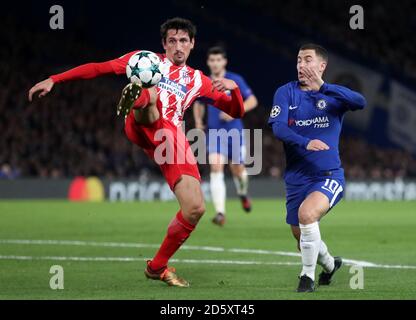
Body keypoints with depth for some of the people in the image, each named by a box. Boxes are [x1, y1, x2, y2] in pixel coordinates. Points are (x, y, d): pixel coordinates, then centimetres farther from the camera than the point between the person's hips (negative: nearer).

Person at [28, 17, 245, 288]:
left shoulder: (198, 80, 28)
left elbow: (236, 112, 26)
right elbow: (99, 68, 15)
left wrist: (233, 87, 3)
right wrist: (53, 80, 6)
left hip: (173, 138, 3)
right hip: (143, 126, -3)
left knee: (195, 209, -6)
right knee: (151, 92, -37)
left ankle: (158, 267, 11)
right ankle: (136, 100, -77)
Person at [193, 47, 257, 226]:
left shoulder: (235, 80, -4)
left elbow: (252, 101, -4)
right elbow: (198, 104, 23)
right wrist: (198, 120, 5)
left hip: (234, 132, -1)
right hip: (214, 133, 1)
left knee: (237, 170, 7)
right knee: (216, 169, -17)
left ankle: (242, 193, 45)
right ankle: (220, 213, -23)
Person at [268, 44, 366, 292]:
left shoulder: (333, 95, -1)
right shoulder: (286, 93, 1)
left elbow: (360, 102, -22)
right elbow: (278, 127, -13)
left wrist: (322, 87, -32)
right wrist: (306, 143, -31)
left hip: (329, 176, -3)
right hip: (297, 177, 3)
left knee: (306, 213, -31)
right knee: (302, 239, 11)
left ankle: (308, 275, -13)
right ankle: (330, 264, 45)